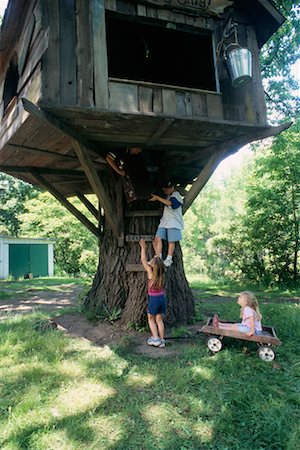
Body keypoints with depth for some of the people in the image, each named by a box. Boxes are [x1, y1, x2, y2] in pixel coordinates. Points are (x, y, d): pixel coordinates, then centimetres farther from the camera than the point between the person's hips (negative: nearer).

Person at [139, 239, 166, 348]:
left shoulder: (151, 272, -14)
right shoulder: (162, 273, -2)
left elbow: (143, 260, -4)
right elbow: (158, 260, 13)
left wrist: (143, 247, 5)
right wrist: (155, 247, 21)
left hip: (153, 298, -4)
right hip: (162, 297, 5)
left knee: (151, 319, 12)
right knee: (159, 319, 12)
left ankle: (155, 338, 3)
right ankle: (161, 340, 13)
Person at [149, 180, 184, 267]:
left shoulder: (176, 194, -3)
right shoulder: (168, 196, 23)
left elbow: (169, 203, -19)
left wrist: (157, 198, -15)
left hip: (173, 222, -7)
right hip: (164, 221, 7)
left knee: (171, 240, -5)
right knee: (158, 237, -8)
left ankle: (169, 259, 2)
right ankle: (158, 257, -8)